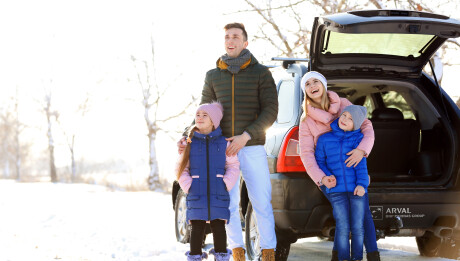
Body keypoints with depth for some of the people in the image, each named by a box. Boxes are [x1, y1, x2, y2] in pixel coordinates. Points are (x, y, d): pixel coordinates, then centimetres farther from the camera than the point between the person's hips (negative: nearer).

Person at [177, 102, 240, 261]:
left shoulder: (223, 142, 5)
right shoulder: (190, 143, 5)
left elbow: (233, 166, 6)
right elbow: (182, 169, 6)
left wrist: (226, 185, -6)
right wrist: (188, 187, -6)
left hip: (218, 194, 0)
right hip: (196, 195, 0)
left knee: (219, 227, 4)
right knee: (197, 228, 3)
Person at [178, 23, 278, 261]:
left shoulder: (260, 73, 1)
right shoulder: (213, 76, 11)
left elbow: (270, 111, -5)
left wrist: (246, 136, -17)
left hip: (252, 148, -3)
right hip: (223, 150, 3)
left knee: (261, 203, -3)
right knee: (228, 204, 3)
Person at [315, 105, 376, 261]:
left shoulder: (358, 138, 4)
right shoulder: (324, 139, 9)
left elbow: (361, 162, -5)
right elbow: (319, 161, 15)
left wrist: (361, 184, -17)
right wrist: (327, 176, -3)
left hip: (357, 189, 0)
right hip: (336, 190, 0)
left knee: (358, 227, 1)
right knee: (343, 227, -8)